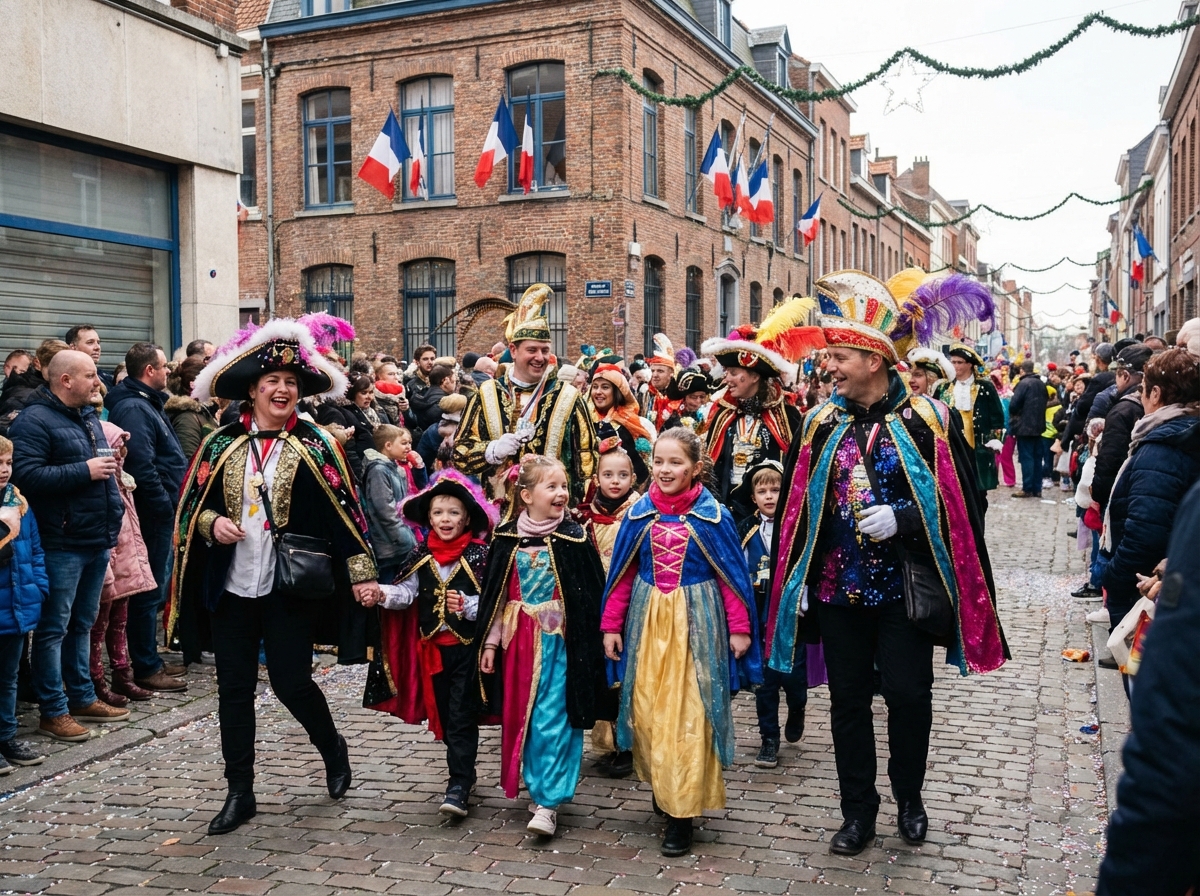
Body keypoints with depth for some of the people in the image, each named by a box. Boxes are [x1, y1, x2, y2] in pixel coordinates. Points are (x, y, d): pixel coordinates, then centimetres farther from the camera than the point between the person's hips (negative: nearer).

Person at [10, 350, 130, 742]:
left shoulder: (88, 416, 17)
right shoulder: (35, 421, -11)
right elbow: (25, 475, -23)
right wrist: (85, 471, -20)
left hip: (97, 540, 9)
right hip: (61, 544, -9)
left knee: (83, 624, 17)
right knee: (54, 628, 0)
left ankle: (82, 698, 27)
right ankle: (54, 711, 8)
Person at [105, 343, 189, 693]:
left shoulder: (146, 403, 17)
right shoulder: (134, 408, -16)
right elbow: (142, 467, -24)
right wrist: (166, 507, -18)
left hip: (160, 511, 11)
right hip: (154, 514, -10)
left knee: (155, 589, 16)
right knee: (150, 592, -3)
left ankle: (150, 659, 26)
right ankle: (146, 668, 4)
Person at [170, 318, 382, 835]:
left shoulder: (313, 446, -2)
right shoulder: (221, 446, 4)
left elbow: (345, 511, -3)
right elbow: (191, 507, 11)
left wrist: (362, 573, -9)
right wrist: (212, 523, -11)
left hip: (290, 589, -3)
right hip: (231, 588, 3)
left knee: (291, 682, -1)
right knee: (234, 689, 6)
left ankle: (333, 749, 30)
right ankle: (240, 793, 20)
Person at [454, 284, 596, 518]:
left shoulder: (568, 398, 3)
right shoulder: (487, 395, 5)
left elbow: (586, 459, 5)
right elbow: (460, 451, 6)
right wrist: (493, 450, -13)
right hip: (497, 514, 1)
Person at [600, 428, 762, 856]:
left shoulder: (712, 515, -6)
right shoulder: (639, 513, 2)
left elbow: (731, 575, -3)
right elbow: (623, 574, 6)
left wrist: (739, 628, -5)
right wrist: (612, 626, 4)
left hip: (696, 623, -3)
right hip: (647, 622, 3)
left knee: (689, 714, -1)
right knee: (647, 709, 7)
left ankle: (681, 810, 8)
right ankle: (661, 785, 28)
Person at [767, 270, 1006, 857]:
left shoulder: (927, 421, -7)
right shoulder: (821, 424, 3)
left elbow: (957, 501, -7)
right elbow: (796, 506, 6)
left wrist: (901, 517, -21)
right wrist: (796, 580, 2)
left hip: (904, 586, -3)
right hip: (837, 587, 3)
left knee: (908, 695, 4)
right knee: (848, 699, 10)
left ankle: (909, 798, 30)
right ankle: (858, 811, 25)